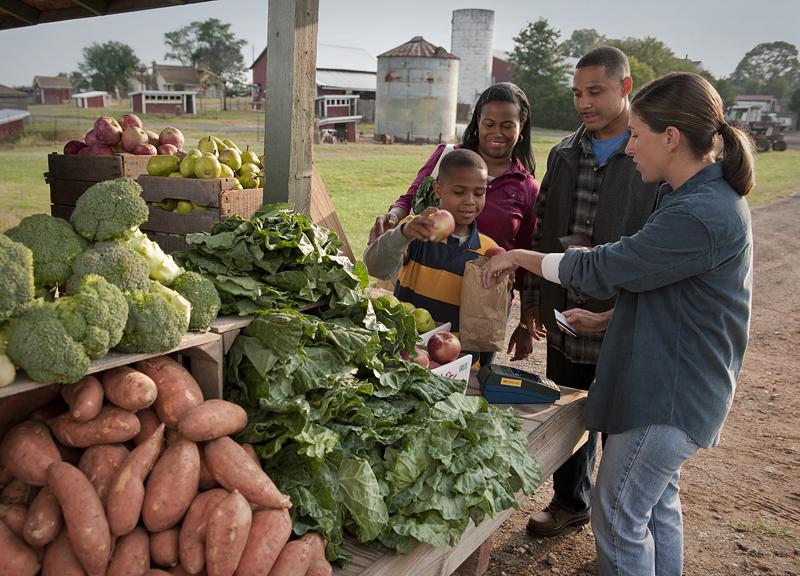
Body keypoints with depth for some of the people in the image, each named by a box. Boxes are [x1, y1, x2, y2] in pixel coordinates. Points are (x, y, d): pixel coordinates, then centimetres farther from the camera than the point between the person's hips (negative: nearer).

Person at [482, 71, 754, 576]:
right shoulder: (704, 196, 7)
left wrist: (520, 257, -10)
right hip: (673, 384, 10)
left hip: (670, 396, -10)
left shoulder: (702, 216, -27)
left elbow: (602, 270, -23)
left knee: (619, 518, 4)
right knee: (657, 506, 23)